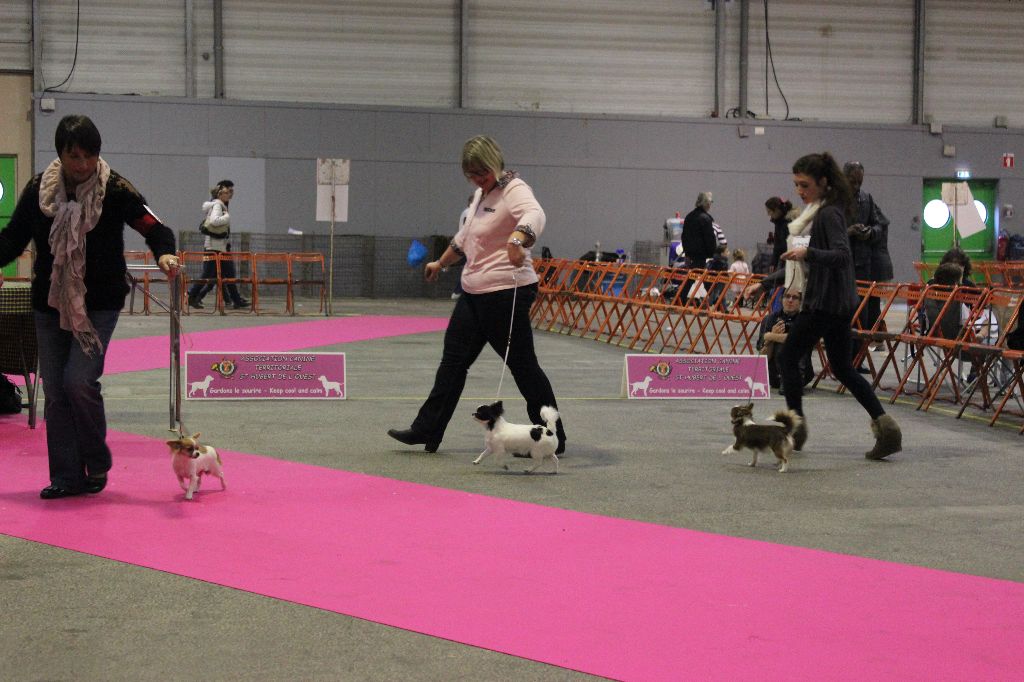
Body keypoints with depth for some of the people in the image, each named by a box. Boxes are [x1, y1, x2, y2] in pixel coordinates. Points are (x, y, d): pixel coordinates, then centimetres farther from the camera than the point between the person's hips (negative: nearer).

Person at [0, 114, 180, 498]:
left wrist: (164, 253, -29)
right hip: (50, 304, 4)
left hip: (99, 304, -4)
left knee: (79, 381, -16)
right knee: (55, 390, 4)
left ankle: (97, 465, 7)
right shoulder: (38, 189, -1)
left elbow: (154, 228, -9)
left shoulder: (114, 189, -10)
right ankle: (67, 477, 13)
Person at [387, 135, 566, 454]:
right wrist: (441, 263, 42)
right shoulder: (481, 194, 15)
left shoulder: (514, 190, -14)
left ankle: (554, 439, 7)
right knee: (454, 358, 10)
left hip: (505, 293, -9)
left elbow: (534, 215, -37)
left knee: (522, 363, -3)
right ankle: (427, 430, 15)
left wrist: (517, 239, -57)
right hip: (474, 293, 9)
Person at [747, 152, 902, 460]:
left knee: (788, 357, 1)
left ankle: (796, 426, 9)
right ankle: (884, 425, 2)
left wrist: (808, 253, -39)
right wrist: (766, 283, 24)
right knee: (843, 368, 9)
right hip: (837, 302, 10)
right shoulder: (815, 212, 16)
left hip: (824, 302, -10)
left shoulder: (829, 214, -14)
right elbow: (802, 263, 24)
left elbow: (842, 256, -24)